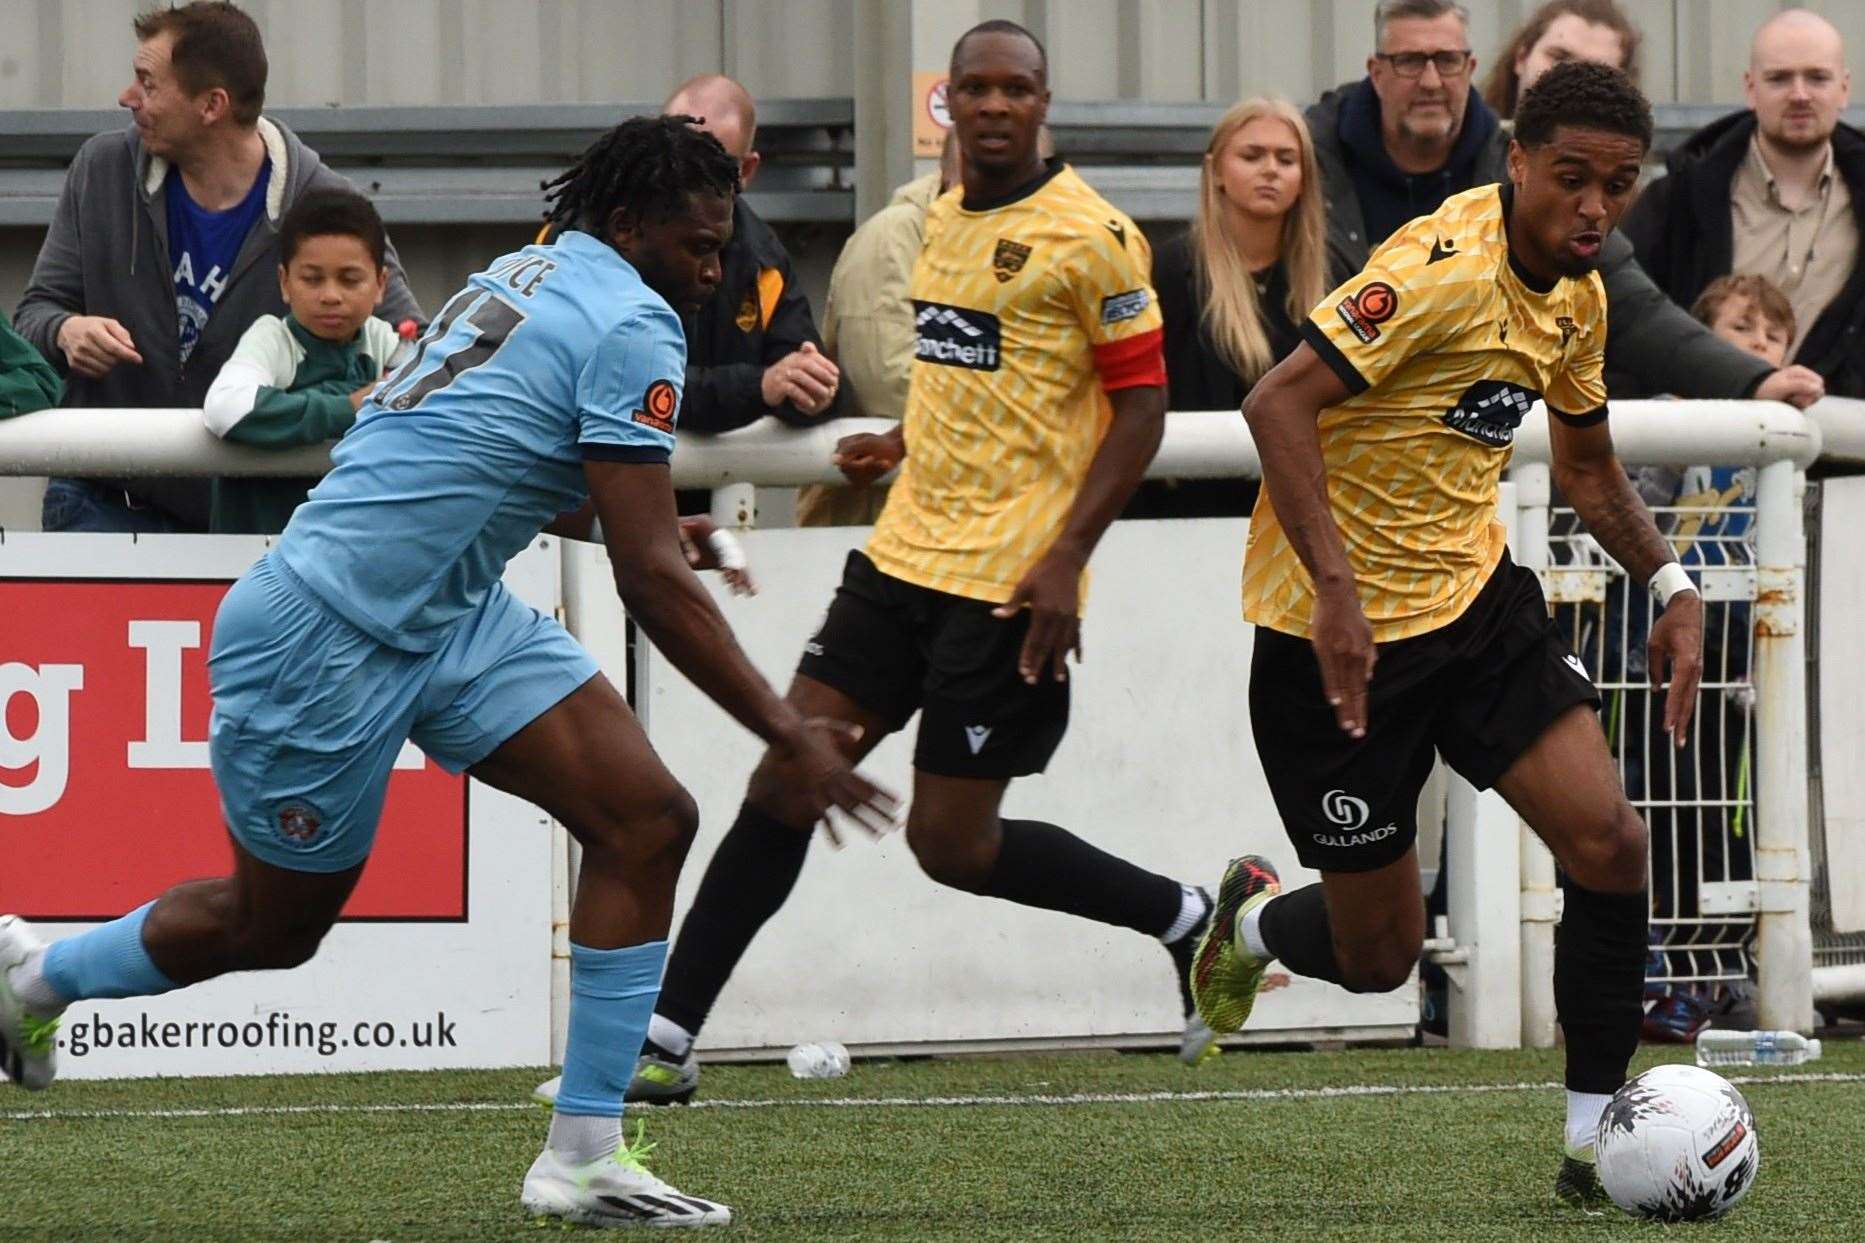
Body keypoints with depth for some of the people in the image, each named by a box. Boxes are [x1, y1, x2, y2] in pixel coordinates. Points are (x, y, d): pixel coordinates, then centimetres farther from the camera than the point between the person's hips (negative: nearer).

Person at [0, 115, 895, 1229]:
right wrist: (788, 733, -17)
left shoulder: (528, 277, 12)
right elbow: (653, 583, -20)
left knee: (648, 820, -6)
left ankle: (585, 1156, -5)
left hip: (449, 616, 9)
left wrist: (650, 524, 39)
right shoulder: (632, 323, -17)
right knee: (273, 926, 10)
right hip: (326, 642, -9)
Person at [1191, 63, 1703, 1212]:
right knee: (1378, 959, 3)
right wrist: (1336, 587, -36)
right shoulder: (1447, 267, -23)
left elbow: (1588, 467, 22)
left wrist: (1671, 584, 7)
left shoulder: (1576, 296, 5)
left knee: (1611, 842, -11)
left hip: (1476, 598, 7)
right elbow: (1278, 404, -29)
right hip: (1341, 631, -7)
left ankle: (1594, 1142, -1)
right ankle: (1253, 921, 39)